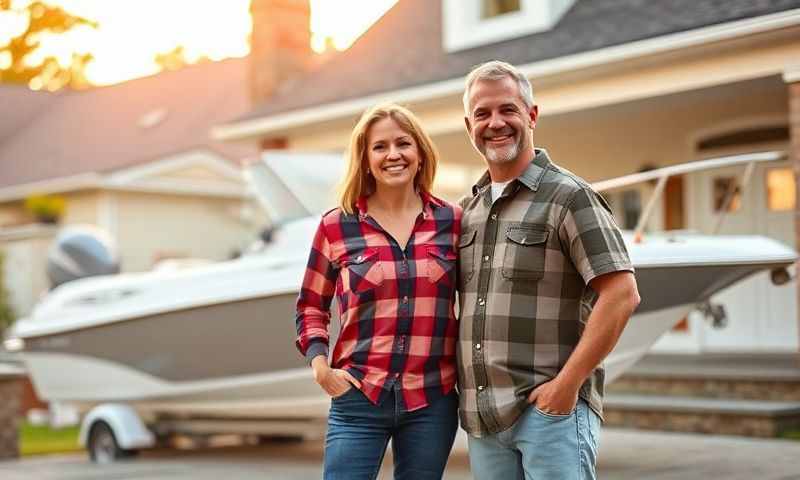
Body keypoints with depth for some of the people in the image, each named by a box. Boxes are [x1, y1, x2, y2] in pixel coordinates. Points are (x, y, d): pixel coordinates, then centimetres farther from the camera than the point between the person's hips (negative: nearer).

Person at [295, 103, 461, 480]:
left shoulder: (453, 221, 4)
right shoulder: (336, 226, 0)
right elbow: (310, 306, 9)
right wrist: (319, 364, -5)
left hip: (433, 402, 2)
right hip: (358, 399, -1)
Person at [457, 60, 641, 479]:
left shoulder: (568, 197, -6)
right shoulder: (467, 209, 13)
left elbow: (621, 295, -13)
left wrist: (567, 384, -15)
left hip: (550, 408, -6)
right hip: (480, 415, 6)